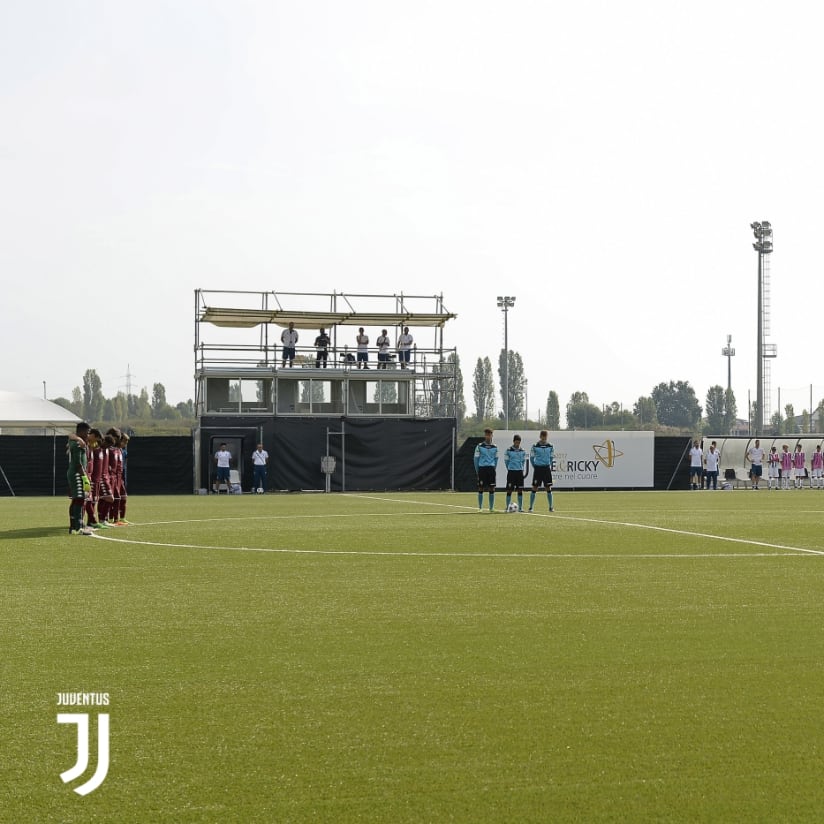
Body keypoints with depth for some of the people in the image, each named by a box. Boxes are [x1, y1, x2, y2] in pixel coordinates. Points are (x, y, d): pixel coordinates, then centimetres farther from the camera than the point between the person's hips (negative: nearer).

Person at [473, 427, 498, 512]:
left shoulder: (494, 447, 8)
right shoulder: (479, 446, 0)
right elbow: (475, 458, 3)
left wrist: (494, 468, 7)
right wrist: (477, 470, 0)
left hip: (491, 469, 2)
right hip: (482, 468, -2)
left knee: (492, 488, 0)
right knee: (481, 488, 0)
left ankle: (491, 507, 7)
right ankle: (480, 507, 7)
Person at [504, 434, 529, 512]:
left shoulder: (522, 451, 7)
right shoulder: (508, 450, -2)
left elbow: (524, 461, 14)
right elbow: (506, 461, 3)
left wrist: (522, 469, 6)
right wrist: (509, 469, 2)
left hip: (520, 472, 3)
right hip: (511, 472, -3)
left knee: (520, 490, 2)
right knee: (509, 490, -3)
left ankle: (520, 507, 7)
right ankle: (507, 507, 4)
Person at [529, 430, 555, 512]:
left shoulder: (550, 446, 3)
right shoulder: (535, 446, -4)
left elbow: (551, 457, 14)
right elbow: (531, 457, 4)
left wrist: (549, 466, 5)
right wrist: (534, 466, 0)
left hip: (546, 468, 2)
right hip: (538, 468, -2)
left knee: (548, 488, 2)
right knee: (535, 488, -2)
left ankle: (551, 507, 10)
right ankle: (531, 507, 4)